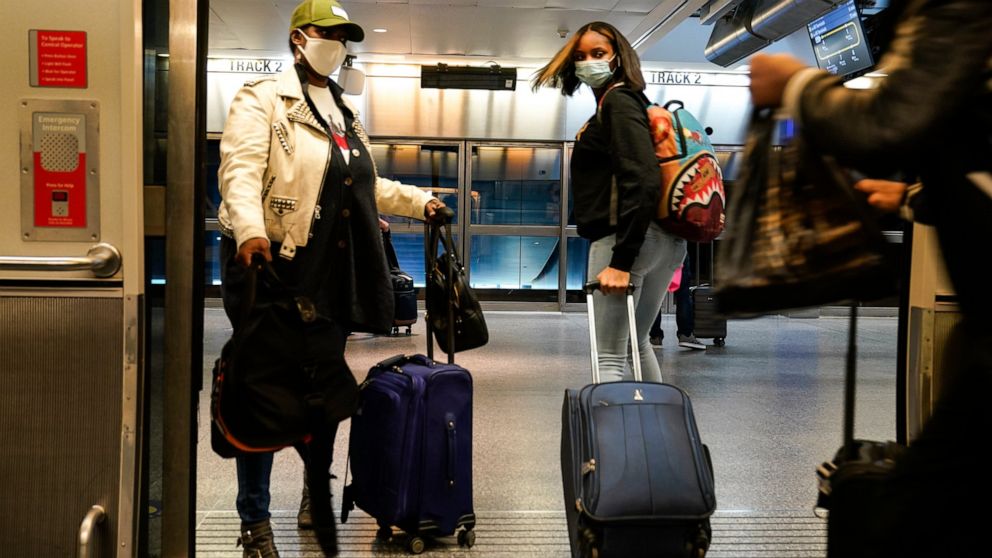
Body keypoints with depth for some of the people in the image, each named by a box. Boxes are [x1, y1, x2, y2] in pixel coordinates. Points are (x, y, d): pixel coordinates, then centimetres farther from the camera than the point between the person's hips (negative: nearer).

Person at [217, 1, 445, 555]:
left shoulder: (346, 112, 21)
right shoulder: (263, 99, -3)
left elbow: (364, 186, 30)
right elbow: (240, 169, -18)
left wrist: (419, 201, 24)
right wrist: (250, 230, -35)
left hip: (333, 275, 7)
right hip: (275, 267, -7)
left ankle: (318, 500, 29)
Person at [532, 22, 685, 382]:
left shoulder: (617, 101, -9)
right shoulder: (624, 102, 20)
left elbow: (641, 181, -21)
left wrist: (621, 262, -25)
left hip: (626, 239, -10)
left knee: (610, 357, -8)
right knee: (636, 343, 21)